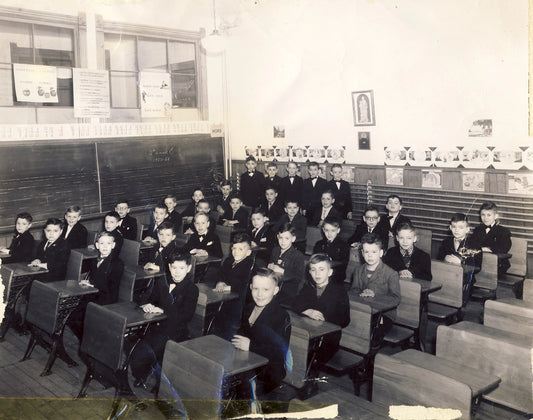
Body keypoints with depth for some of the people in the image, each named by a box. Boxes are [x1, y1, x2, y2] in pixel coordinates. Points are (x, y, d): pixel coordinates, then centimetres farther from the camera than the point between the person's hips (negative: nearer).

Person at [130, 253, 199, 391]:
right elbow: (147, 298, 14)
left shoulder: (192, 289, -3)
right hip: (156, 328, 5)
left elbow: (186, 316, -12)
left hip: (175, 333, -5)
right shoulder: (161, 282, 14)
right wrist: (146, 304, -12)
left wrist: (162, 310, -19)